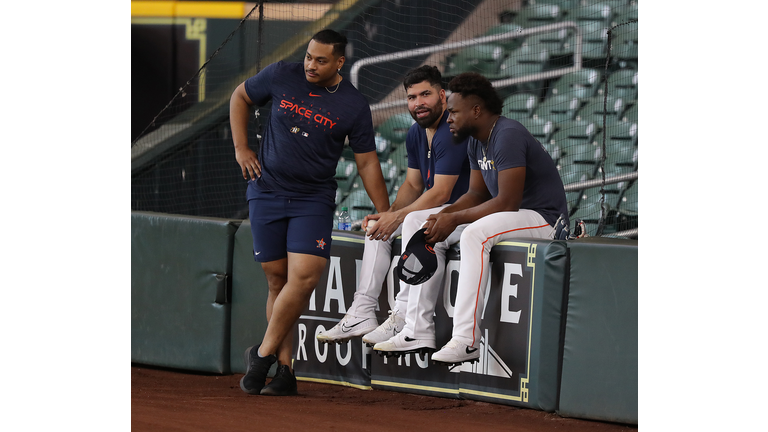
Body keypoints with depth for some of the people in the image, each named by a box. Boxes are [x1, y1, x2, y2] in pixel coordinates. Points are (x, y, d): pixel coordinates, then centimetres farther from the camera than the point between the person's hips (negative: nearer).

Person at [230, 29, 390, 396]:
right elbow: (240, 97, 15)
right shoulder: (281, 77, -2)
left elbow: (367, 163, 1)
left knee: (304, 277, -18)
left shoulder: (354, 106, -5)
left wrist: (385, 215, -2)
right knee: (278, 279, 2)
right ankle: (284, 370, 5)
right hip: (267, 193, 1)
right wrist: (241, 148, 5)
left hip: (314, 200, -1)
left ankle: (264, 354, -6)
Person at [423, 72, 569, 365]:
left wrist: (454, 219, -21)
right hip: (510, 216, 11)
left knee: (475, 234, -35)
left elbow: (508, 202, -26)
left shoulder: (508, 136, -21)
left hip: (545, 218, -11)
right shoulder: (476, 141, 10)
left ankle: (467, 341, -38)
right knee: (426, 226, 7)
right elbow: (477, 194, 14)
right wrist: (444, 215, -6)